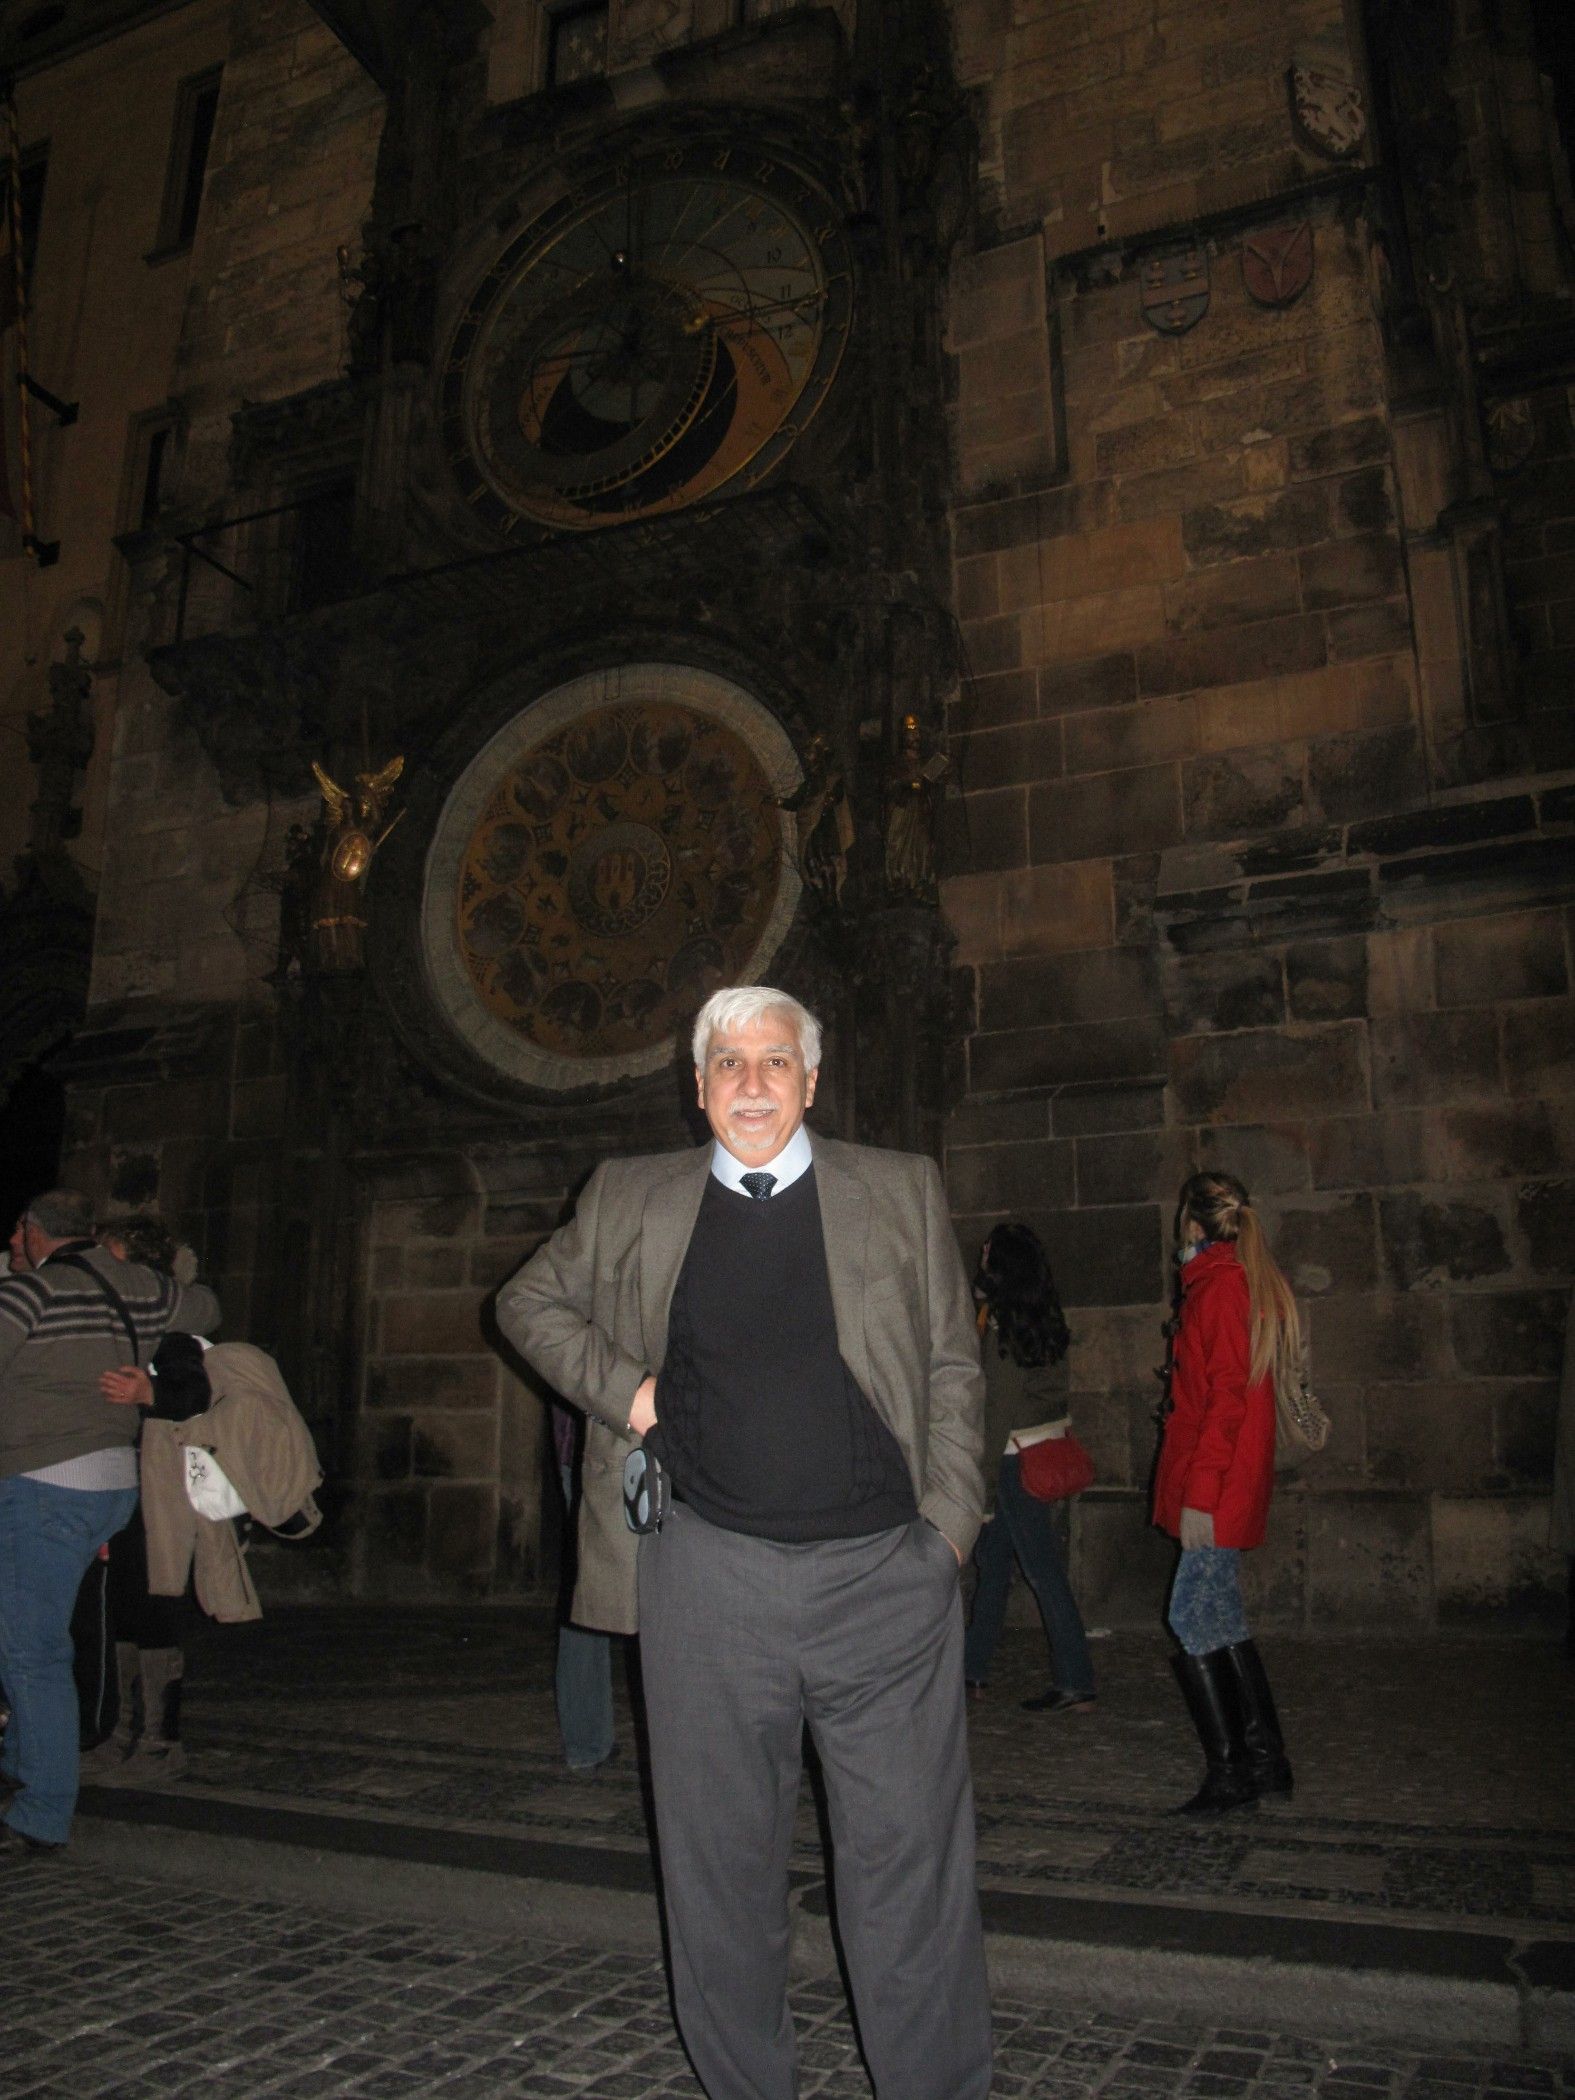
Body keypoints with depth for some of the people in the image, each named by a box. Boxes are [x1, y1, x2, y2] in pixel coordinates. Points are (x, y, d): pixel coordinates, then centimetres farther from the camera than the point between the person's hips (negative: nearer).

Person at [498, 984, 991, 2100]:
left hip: (886, 1575, 0)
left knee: (914, 1862, 7)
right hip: (709, 1579, 1)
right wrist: (618, 1387, 2)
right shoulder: (633, 1201, 7)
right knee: (721, 1866, 14)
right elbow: (530, 1300, 18)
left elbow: (954, 1370, 8)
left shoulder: (903, 1191, 6)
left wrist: (950, 1526, 0)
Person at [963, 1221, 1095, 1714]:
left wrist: (983, 1489, -11)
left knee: (1044, 1572, 0)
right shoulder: (1049, 1321, 5)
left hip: (1019, 1460, -8)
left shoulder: (1002, 1327, -17)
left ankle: (1075, 1684, 7)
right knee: (992, 1558, 17)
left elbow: (998, 1414, -17)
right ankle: (972, 1667, 28)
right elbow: (1053, 1394, 8)